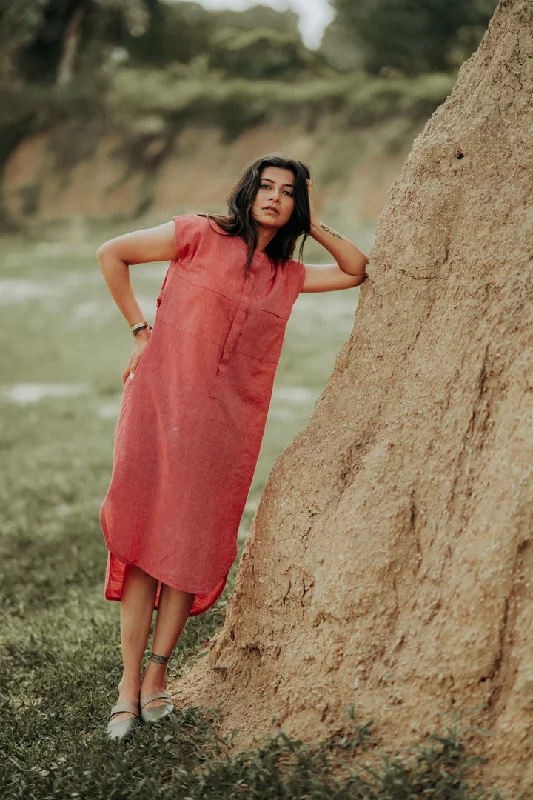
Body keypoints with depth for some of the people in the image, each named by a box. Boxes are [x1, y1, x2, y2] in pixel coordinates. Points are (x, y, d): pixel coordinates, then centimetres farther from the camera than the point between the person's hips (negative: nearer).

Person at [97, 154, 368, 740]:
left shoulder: (288, 274, 14)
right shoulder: (200, 236, 2)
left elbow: (356, 271, 23)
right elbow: (110, 254, 6)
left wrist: (313, 224, 13)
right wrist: (140, 329, 3)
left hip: (227, 421, 4)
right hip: (162, 401, -3)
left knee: (194, 543, 2)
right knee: (143, 536, -4)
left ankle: (157, 671, 14)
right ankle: (130, 680, 3)